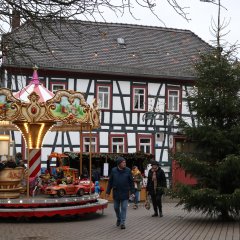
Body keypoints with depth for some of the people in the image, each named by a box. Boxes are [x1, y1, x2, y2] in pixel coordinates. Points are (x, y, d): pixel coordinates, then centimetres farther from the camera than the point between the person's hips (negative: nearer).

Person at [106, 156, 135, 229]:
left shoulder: (128, 170, -4)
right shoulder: (113, 171, -2)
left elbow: (131, 182, -1)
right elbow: (110, 182, 3)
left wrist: (132, 192, -5)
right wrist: (108, 192, 2)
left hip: (125, 193, -2)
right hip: (116, 193, 2)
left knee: (124, 208, -2)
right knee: (116, 207, 13)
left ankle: (122, 223, 5)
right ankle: (118, 219, 35)